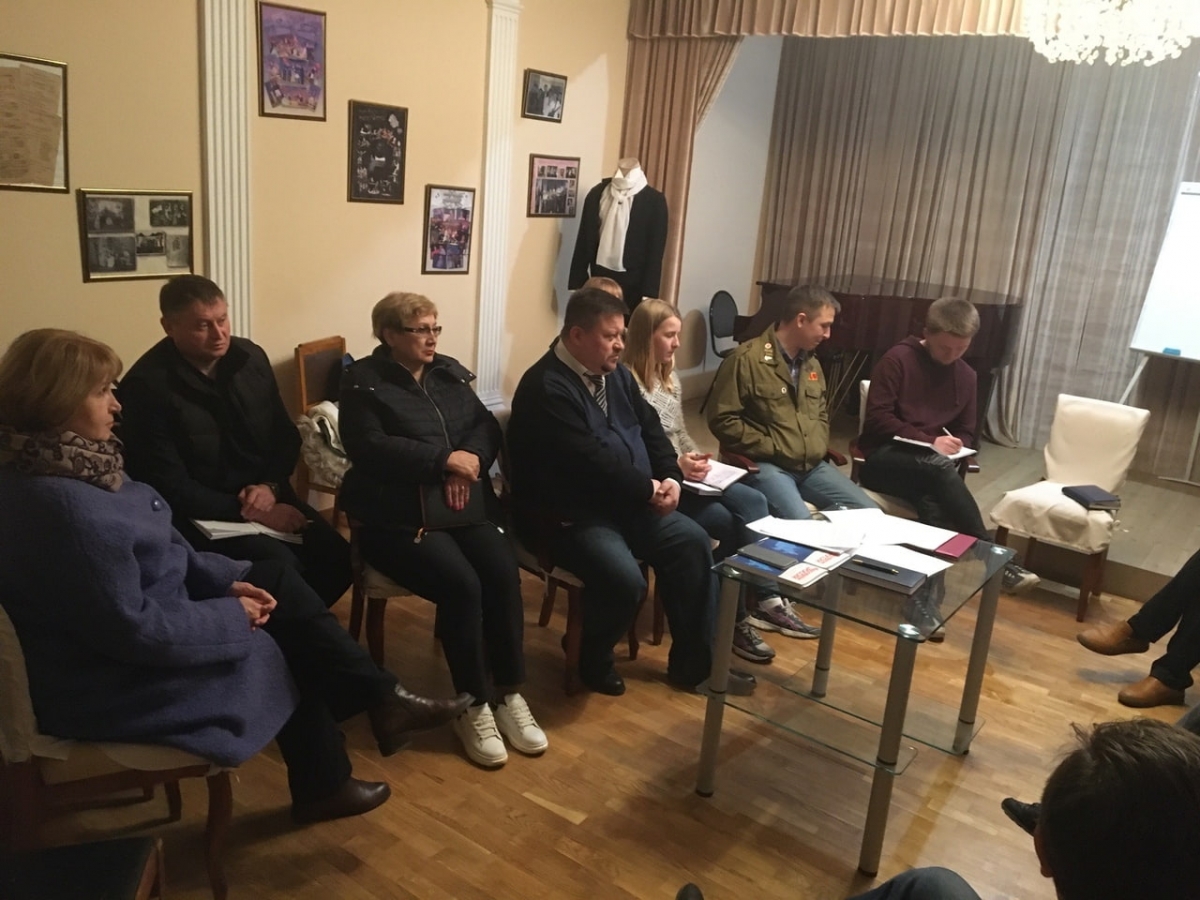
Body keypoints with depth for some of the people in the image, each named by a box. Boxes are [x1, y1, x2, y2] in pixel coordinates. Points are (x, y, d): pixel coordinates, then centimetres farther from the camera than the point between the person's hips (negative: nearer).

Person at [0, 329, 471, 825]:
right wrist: (232, 614, -16)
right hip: (110, 678, -9)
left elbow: (158, 549, 9)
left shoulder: (61, 466, 0)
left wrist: (227, 579, -1)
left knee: (276, 576, 5)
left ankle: (382, 699, 10)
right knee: (278, 646, 4)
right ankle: (323, 784, 25)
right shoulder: (65, 506, -32)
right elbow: (133, 630, -29)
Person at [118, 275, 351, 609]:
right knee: (283, 568, -28)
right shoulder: (146, 387, -14)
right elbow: (169, 487, -16)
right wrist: (247, 511, -22)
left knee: (337, 557, -14)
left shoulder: (250, 357, 3)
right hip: (202, 512, -5)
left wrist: (269, 487, -10)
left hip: (265, 496, 6)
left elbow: (286, 436, 10)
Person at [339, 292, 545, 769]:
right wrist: (446, 460, -18)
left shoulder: (451, 373, 17)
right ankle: (473, 706, -10)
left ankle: (508, 694, -7)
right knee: (461, 583, -27)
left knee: (504, 572, -21)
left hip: (463, 506, 5)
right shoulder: (363, 382, 0)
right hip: (396, 516, -5)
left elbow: (487, 426, 8)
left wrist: (470, 463, -14)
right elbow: (369, 448, -15)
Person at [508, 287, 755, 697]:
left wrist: (670, 478, -6)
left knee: (692, 541, -4)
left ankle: (693, 661, 8)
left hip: (628, 503, 9)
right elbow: (590, 460, -25)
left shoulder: (615, 373, 10)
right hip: (568, 515, -9)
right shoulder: (546, 388, -19)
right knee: (625, 580, -28)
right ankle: (594, 661, 4)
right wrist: (649, 489, -17)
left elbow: (650, 428, 12)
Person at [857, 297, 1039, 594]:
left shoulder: (966, 376, 13)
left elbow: (966, 432, 18)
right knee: (939, 466, -36)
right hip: (883, 459, -4)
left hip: (929, 467, 5)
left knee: (932, 500, -35)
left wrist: (955, 446, -7)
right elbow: (877, 418, -13)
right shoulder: (898, 359, -7)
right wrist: (930, 442, -20)